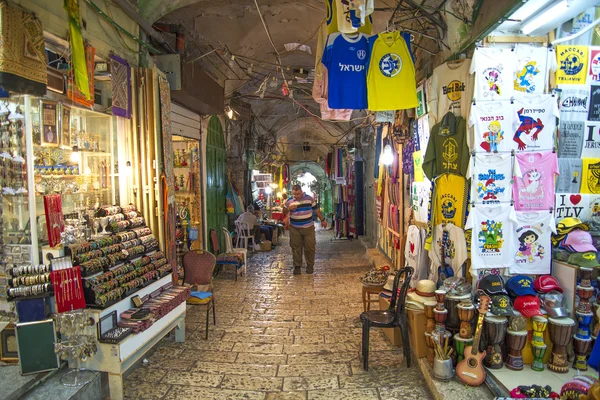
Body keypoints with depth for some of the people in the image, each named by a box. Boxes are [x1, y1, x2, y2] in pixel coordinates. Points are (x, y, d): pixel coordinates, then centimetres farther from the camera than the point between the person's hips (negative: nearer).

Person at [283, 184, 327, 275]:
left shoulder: (309, 199, 0)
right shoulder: (289, 201, 0)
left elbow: (316, 210, 10)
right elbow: (284, 213, 7)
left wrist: (322, 220, 12)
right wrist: (288, 208, -14)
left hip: (308, 228, 0)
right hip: (295, 229, 0)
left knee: (310, 247, 3)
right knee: (296, 248, 4)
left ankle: (310, 265, 18)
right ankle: (297, 266, 16)